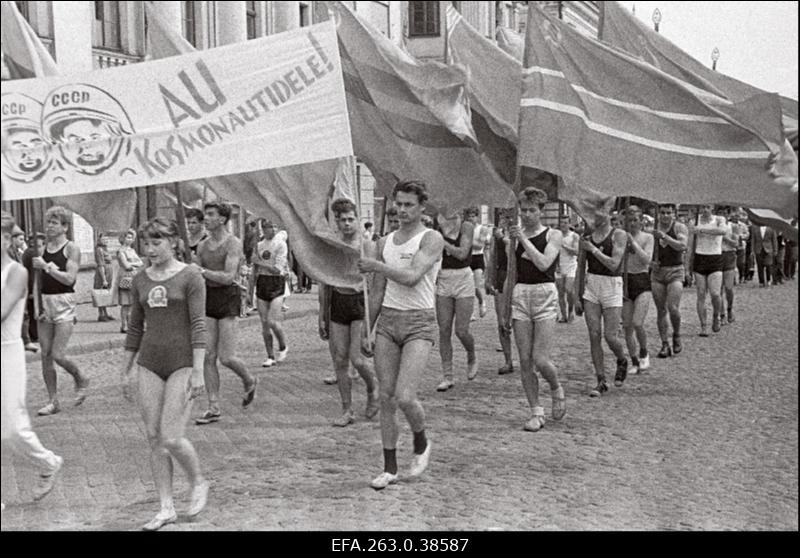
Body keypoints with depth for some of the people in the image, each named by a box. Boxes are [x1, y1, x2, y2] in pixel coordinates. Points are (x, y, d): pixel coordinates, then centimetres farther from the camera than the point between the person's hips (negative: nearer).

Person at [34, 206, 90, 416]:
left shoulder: (71, 249, -6)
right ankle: (53, 401, 13)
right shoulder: (44, 249, 11)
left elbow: (70, 278, -17)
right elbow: (40, 281, 18)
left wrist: (46, 266, -17)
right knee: (45, 356, 4)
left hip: (64, 303, -6)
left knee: (57, 355, -10)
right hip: (45, 303, 6)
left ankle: (81, 380, 19)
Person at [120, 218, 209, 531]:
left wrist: (198, 371, -16)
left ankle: (198, 483, 18)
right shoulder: (140, 281, 9)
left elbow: (198, 325, -10)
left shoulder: (190, 277, -6)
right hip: (149, 364, 5)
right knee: (154, 439, 4)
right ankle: (166, 508, 14)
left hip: (182, 364, -5)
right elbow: (135, 328, 15)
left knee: (171, 438, -11)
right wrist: (125, 372, 16)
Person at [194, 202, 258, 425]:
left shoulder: (233, 244, -7)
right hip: (208, 298, 6)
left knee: (226, 357, -7)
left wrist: (202, 271, -19)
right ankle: (214, 408, 5)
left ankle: (249, 381, 24)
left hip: (227, 298, -6)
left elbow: (228, 277, -17)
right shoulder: (202, 246, 12)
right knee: (208, 356, 0)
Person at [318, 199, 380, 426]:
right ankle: (347, 410, 14)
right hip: (338, 305, 4)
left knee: (357, 359, -12)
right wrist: (322, 317, 13)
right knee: (339, 361, 4)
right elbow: (324, 285, 14)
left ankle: (373, 390, 19)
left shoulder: (367, 247, -4)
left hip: (361, 303, -4)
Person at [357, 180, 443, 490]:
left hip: (419, 323, -5)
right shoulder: (385, 242, 14)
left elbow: (412, 277, -19)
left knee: (404, 397, -15)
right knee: (386, 398, 3)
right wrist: (366, 331, 15)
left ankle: (421, 445, 15)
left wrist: (376, 266, -7)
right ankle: (389, 468, 13)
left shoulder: (431, 239, -5)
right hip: (387, 321, 5)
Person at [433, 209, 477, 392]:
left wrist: (440, 239, -19)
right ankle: (447, 376, 5)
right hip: (443, 282, 3)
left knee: (461, 331, -4)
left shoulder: (466, 226, -5)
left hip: (463, 280, -3)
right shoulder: (438, 226, 6)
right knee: (444, 330, -1)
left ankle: (472, 358, 28)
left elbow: (462, 253, -17)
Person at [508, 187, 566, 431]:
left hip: (545, 294, -3)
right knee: (525, 361, 1)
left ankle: (557, 390, 21)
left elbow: (543, 264, -16)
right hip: (520, 295, 4)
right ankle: (536, 413, 11)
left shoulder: (553, 235, 1)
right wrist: (505, 309, 16)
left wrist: (524, 239, -15)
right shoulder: (515, 237, 10)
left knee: (540, 360, -10)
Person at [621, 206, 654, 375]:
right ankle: (634, 362, 16)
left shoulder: (647, 237, 1)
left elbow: (646, 260, -14)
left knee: (637, 323, -16)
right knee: (627, 327, 2)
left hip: (642, 281, -3)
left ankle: (644, 354, 10)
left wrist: (632, 242, -15)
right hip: (625, 282, 3)